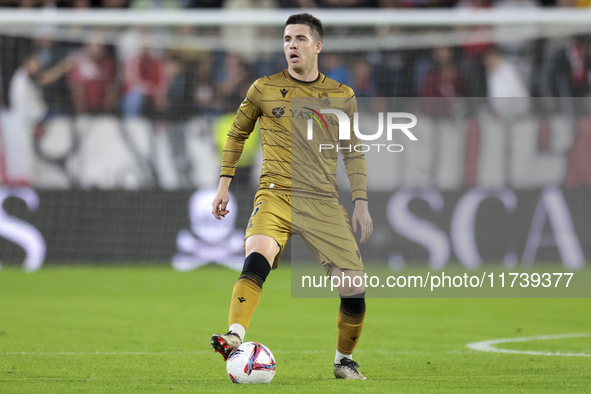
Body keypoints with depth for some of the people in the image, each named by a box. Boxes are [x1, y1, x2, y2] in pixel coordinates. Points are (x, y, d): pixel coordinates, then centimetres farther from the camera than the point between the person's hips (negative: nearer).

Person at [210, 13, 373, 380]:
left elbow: (353, 153, 17)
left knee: (354, 290, -4)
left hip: (324, 204, 2)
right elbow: (237, 133, 18)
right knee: (257, 257, -33)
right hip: (275, 196, -2)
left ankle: (345, 360, 21)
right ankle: (235, 338, -43)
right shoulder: (264, 89, 5)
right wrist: (224, 184, 12)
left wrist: (361, 202, 9)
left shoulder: (342, 96, 9)